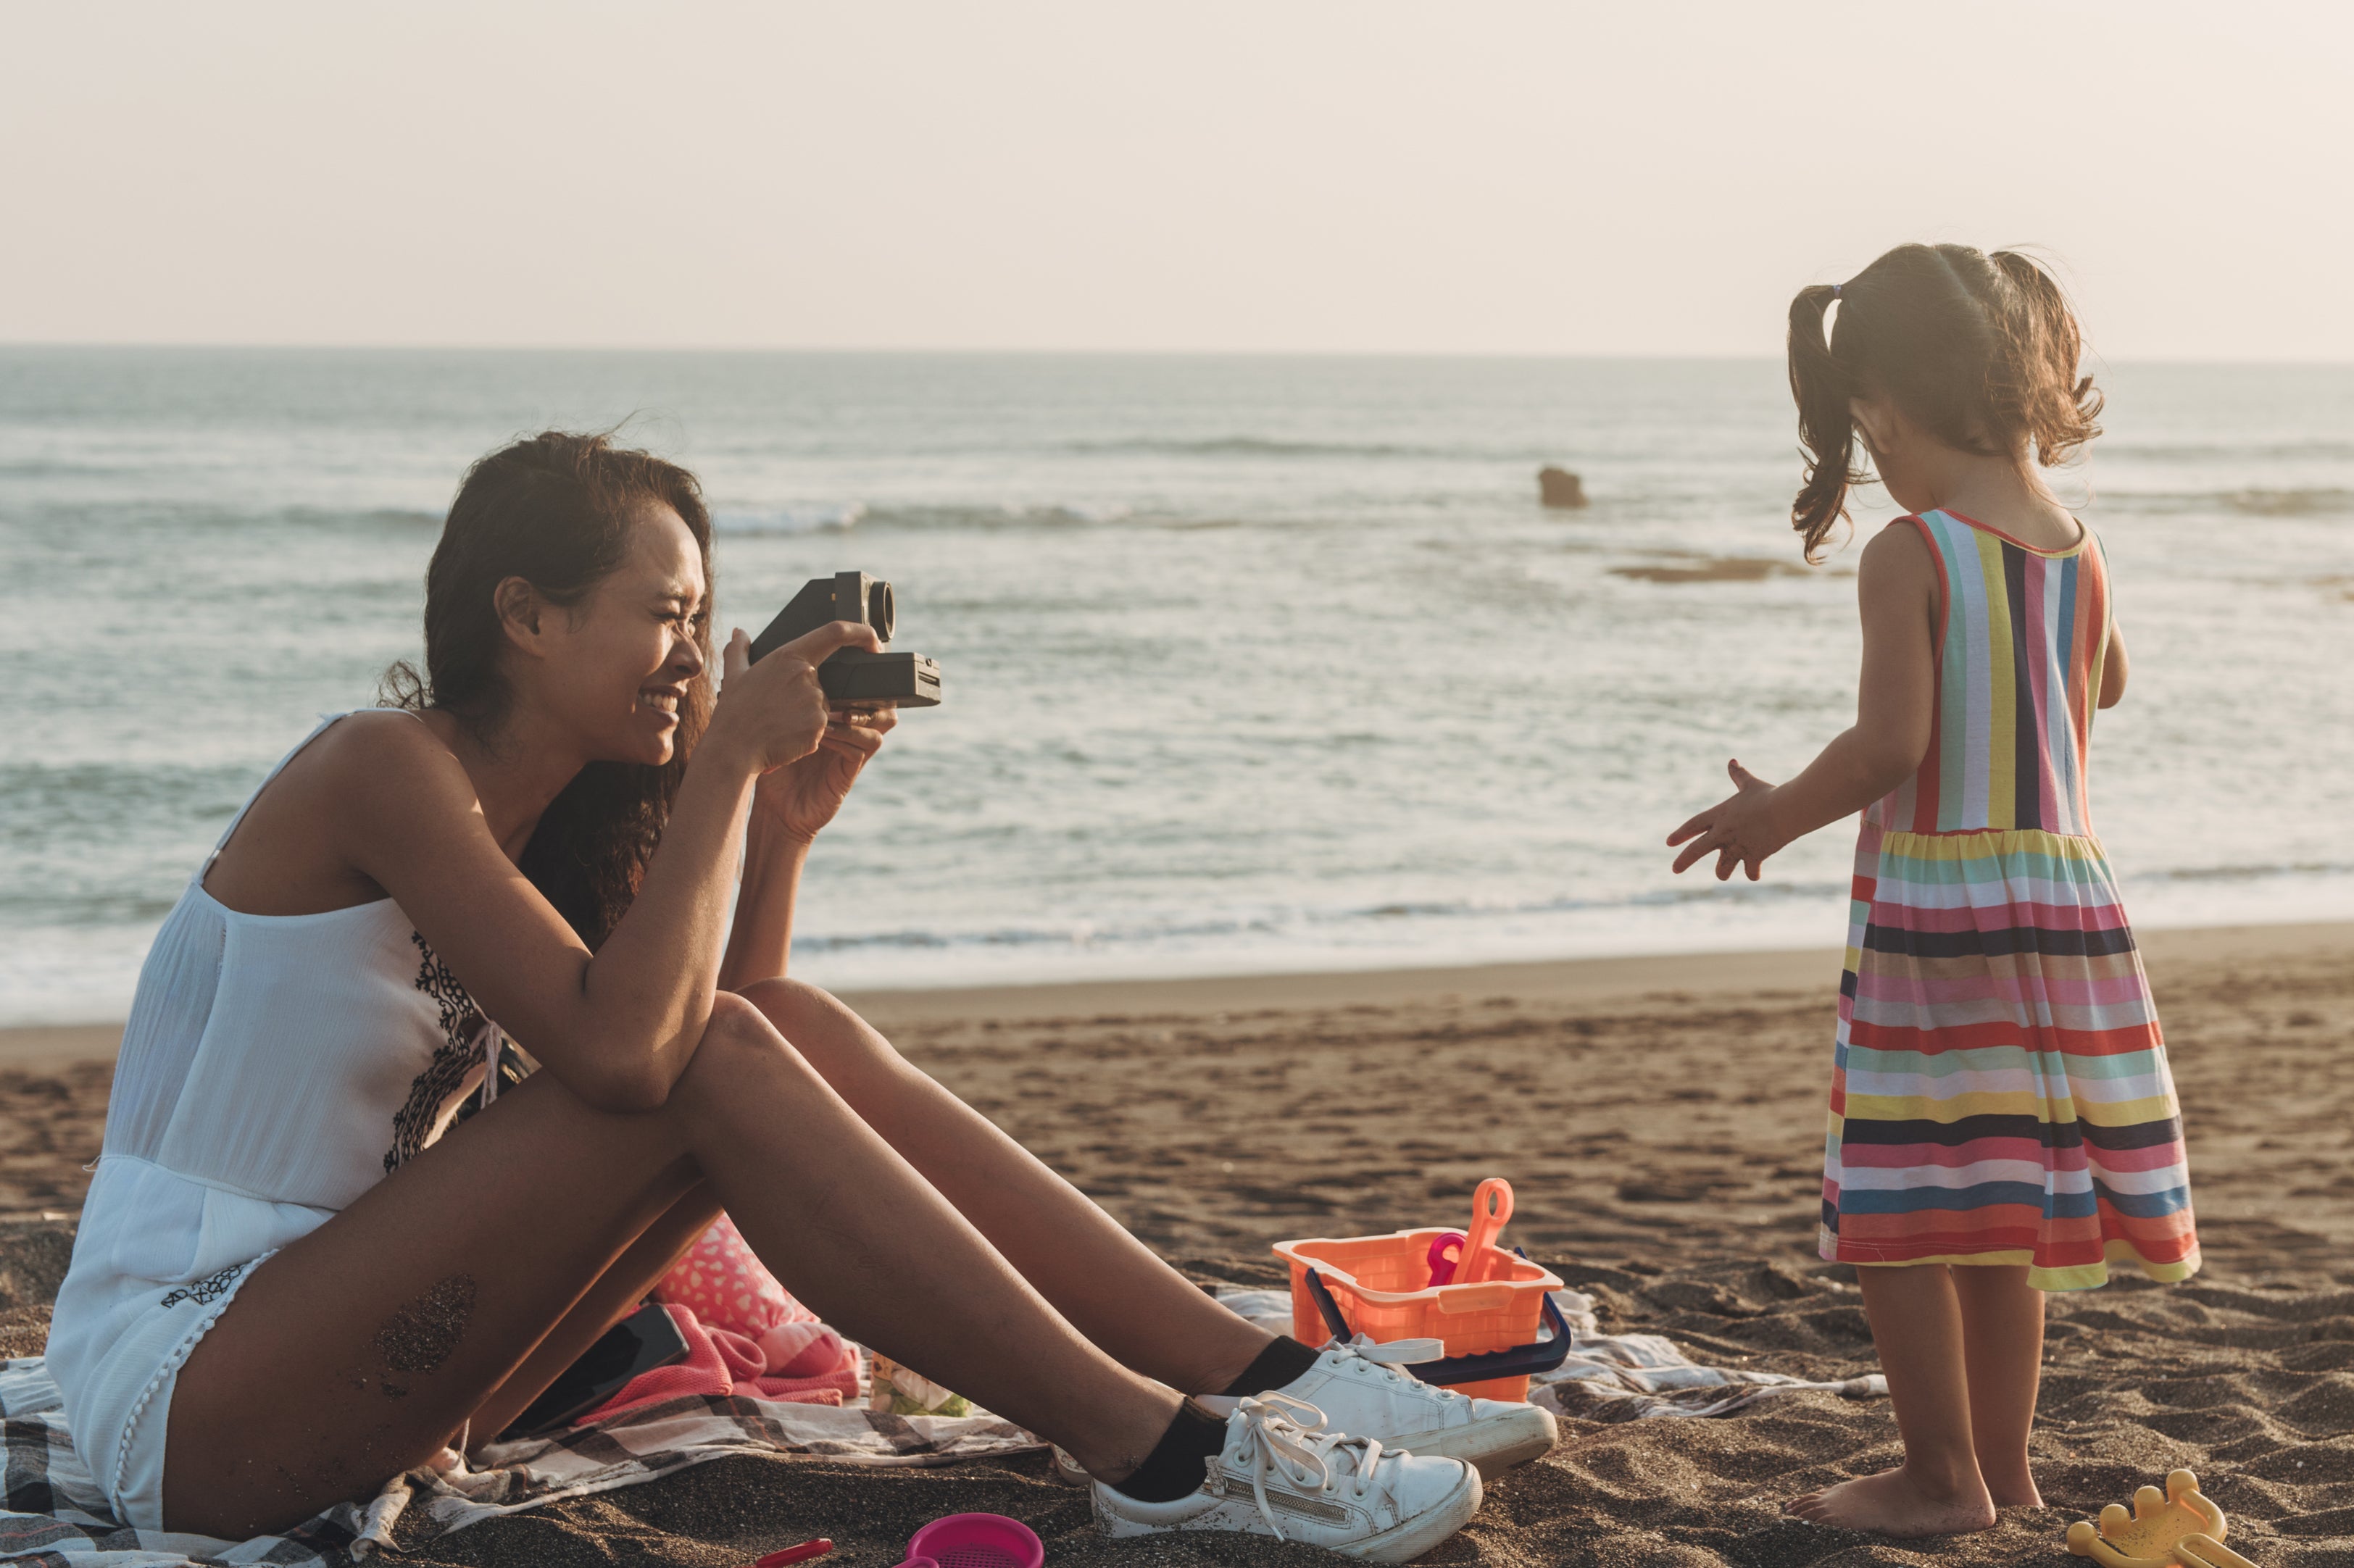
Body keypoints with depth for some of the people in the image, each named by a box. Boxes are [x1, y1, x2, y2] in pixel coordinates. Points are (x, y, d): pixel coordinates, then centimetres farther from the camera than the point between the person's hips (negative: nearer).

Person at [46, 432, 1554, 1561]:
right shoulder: (383, 772, -16)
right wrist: (731, 751, -20)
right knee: (711, 1067, -25)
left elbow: (725, 1011, 9)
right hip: (185, 1398, -8)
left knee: (797, 1034, -7)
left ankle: (1260, 1377, -10)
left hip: (350, 1350, 8)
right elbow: (619, 1050, -28)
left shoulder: (531, 812, 11)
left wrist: (784, 818, -2)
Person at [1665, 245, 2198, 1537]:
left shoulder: (1910, 557, -15)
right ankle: (2003, 1462, 25)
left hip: (1933, 907, -7)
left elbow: (1888, 747, -20)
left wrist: (1774, 815, -4)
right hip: (2061, 901, 7)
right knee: (2004, 1205, 17)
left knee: (1901, 1209, 3)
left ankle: (1942, 1477, 7)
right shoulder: (2078, 550, 6)